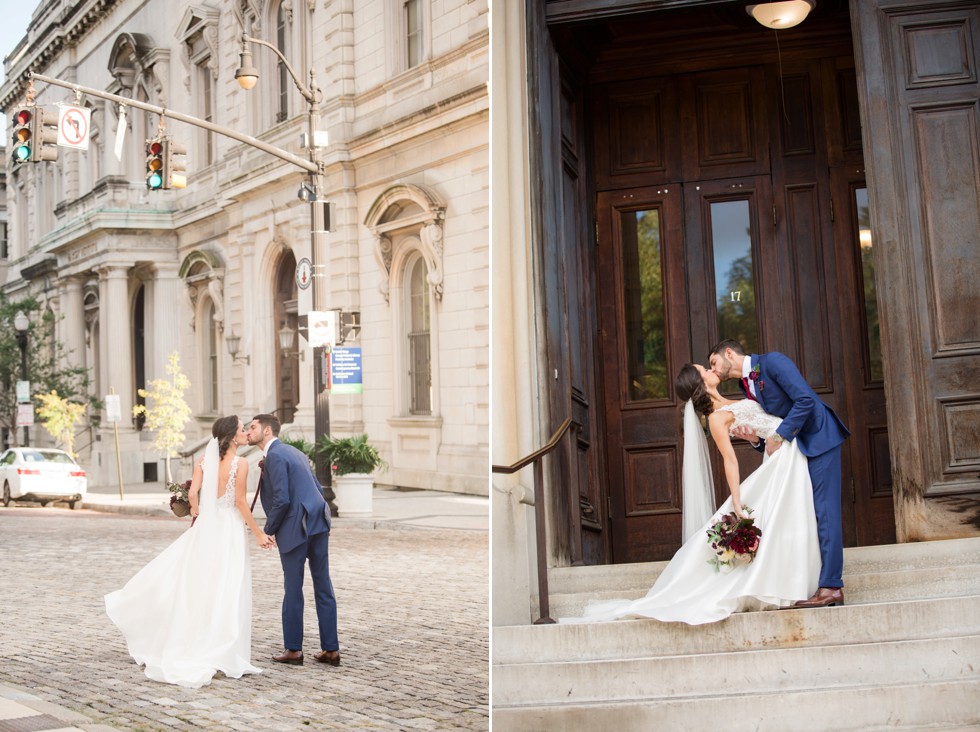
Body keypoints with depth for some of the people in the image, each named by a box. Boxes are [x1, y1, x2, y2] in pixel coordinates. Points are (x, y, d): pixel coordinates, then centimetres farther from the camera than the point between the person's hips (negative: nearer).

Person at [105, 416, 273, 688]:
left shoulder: (205, 459, 2)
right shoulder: (240, 464, -12)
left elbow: (192, 493, -2)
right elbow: (240, 502, -14)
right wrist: (258, 533, -7)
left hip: (204, 529, 5)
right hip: (229, 531, -4)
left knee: (193, 586, 14)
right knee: (225, 594, 1)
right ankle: (223, 655, 7)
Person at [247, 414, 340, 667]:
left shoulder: (274, 456, -10)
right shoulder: (294, 452, 18)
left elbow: (282, 500, -17)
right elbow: (318, 488, 20)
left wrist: (269, 530, -4)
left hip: (294, 530, -8)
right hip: (318, 524, 8)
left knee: (293, 590, 3)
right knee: (323, 587, 9)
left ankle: (293, 650, 12)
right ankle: (331, 649, 13)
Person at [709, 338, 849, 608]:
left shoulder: (772, 362, -13)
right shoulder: (746, 386, 12)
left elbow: (805, 400, -21)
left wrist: (779, 435, -18)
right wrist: (757, 439, -7)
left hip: (819, 437, -9)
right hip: (795, 445, 9)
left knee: (823, 511, -10)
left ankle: (830, 587, -10)